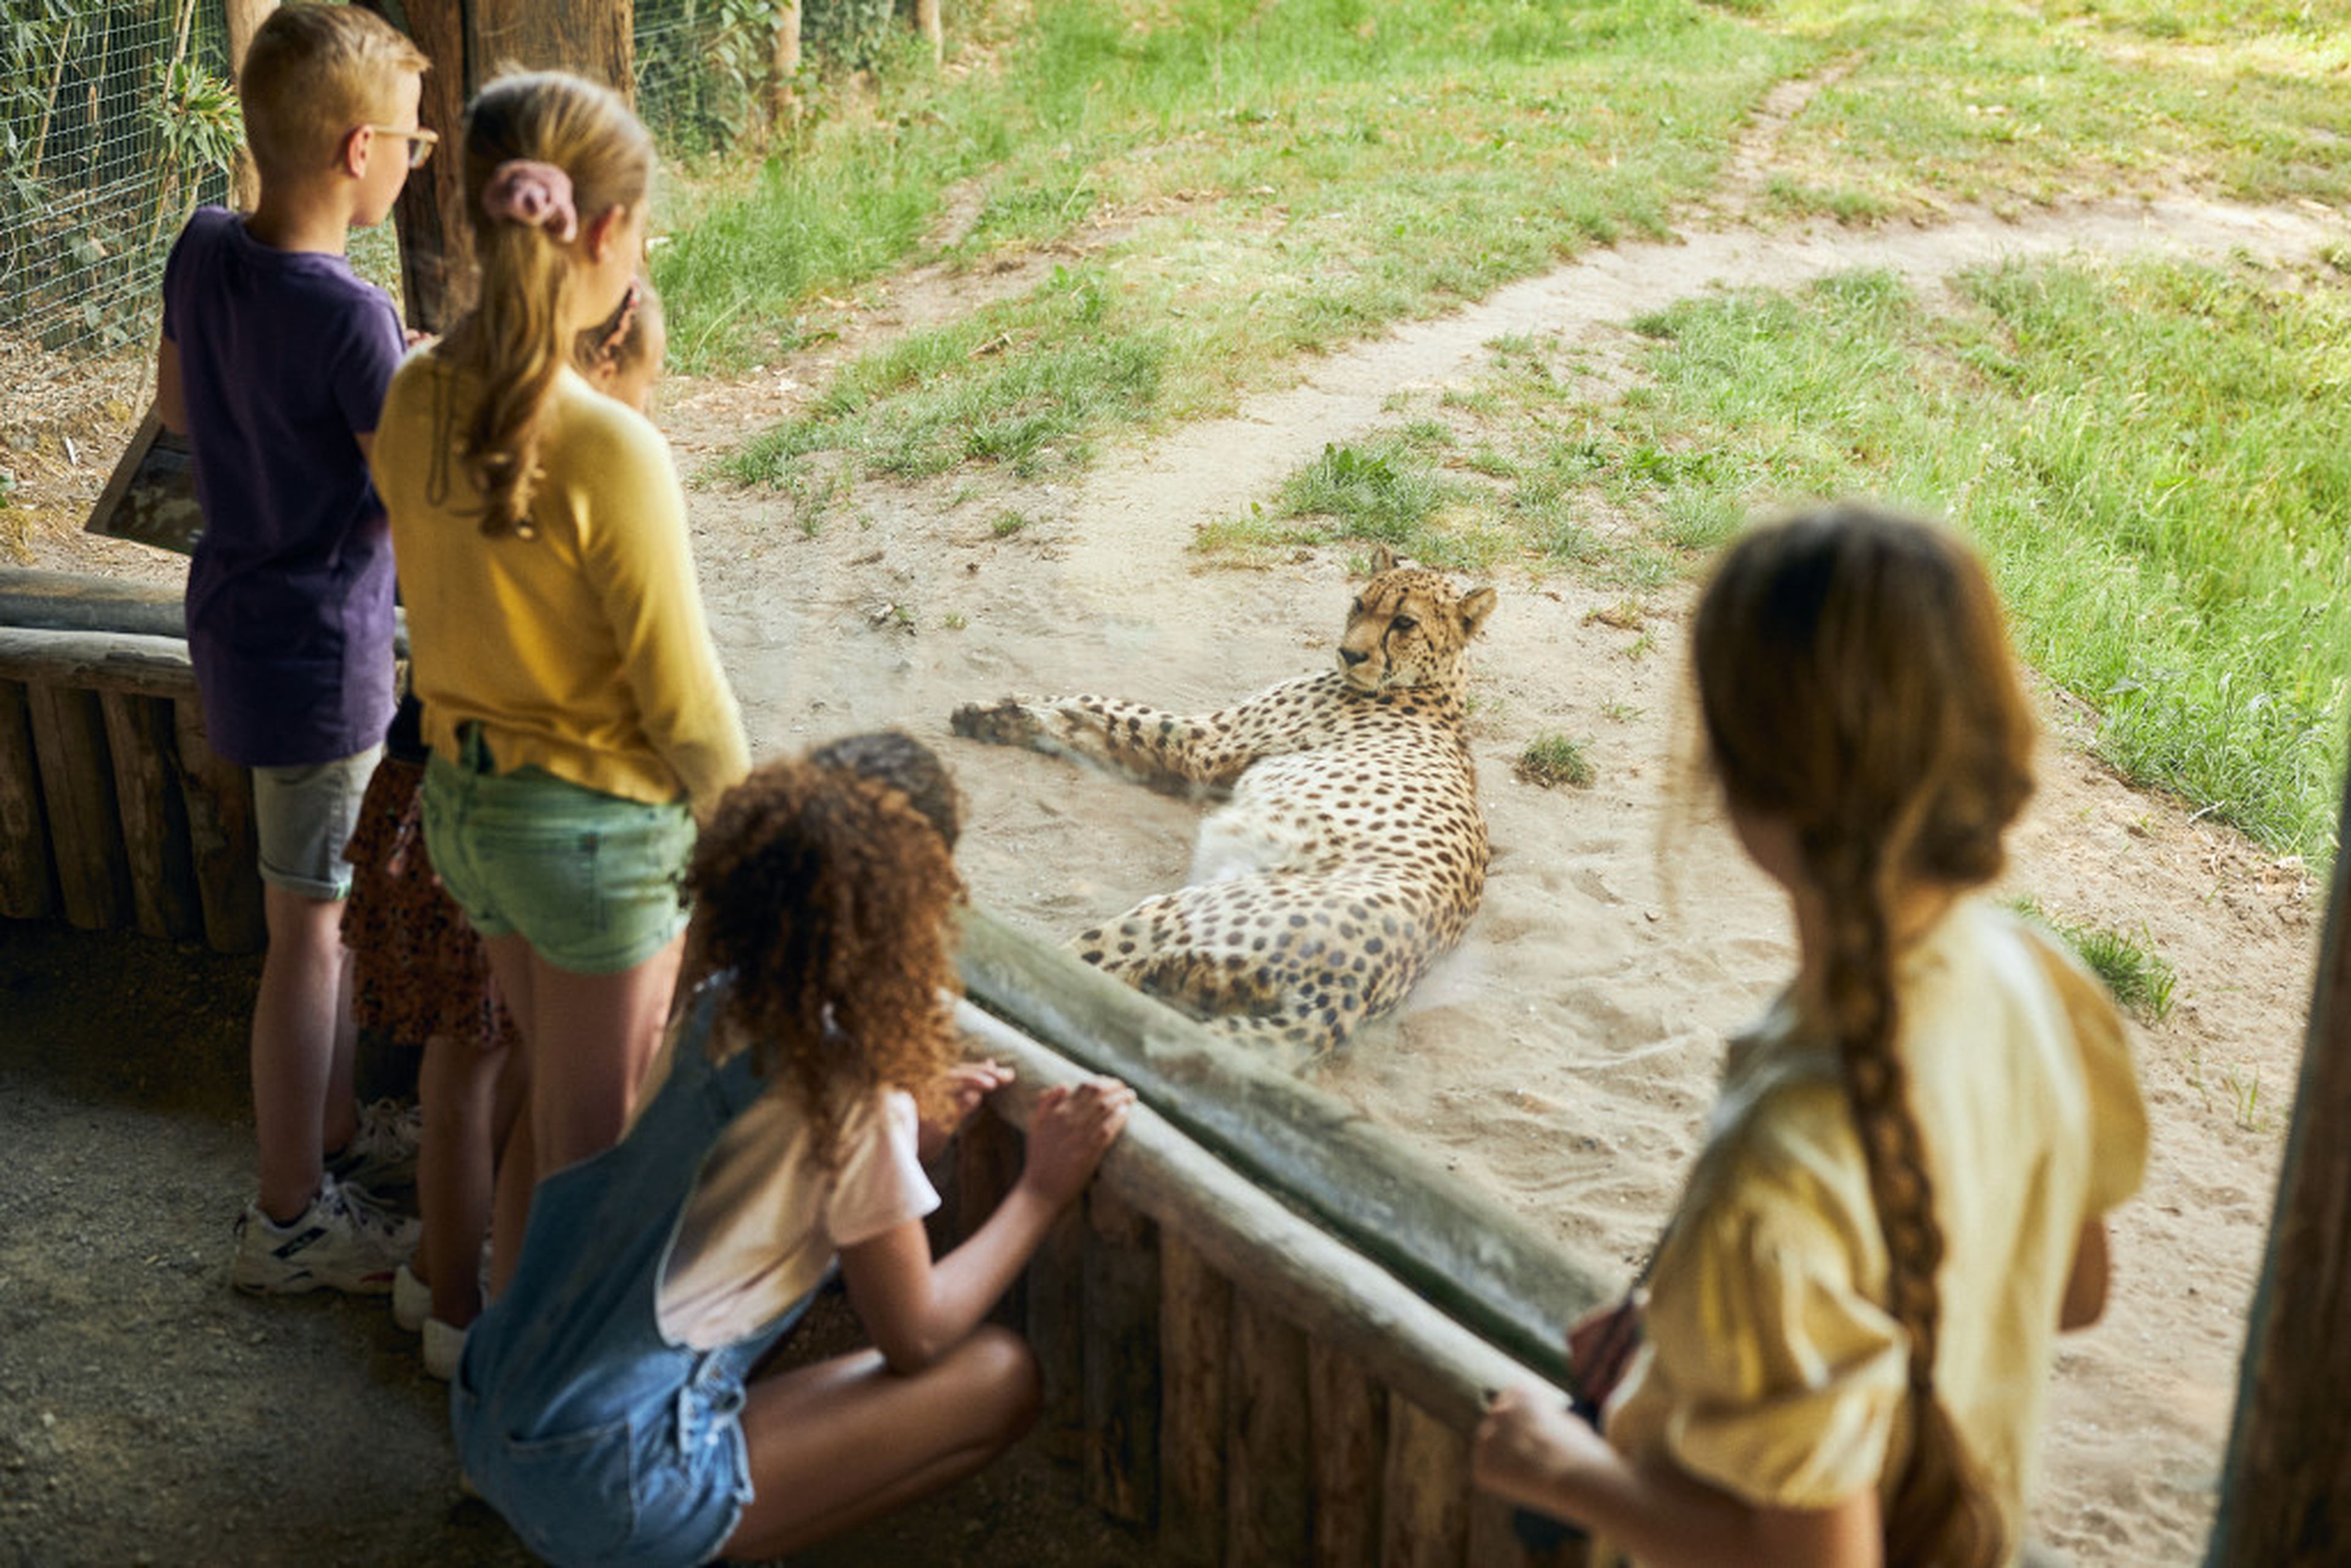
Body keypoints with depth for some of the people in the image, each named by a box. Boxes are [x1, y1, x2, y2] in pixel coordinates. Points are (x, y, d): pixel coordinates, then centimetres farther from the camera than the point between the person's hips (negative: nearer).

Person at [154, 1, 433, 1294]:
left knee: (333, 900, 23)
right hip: (316, 651, -9)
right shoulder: (348, 316, -27)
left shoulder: (204, 249, -3)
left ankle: (332, 1127, 40)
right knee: (311, 932, 4)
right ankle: (290, 1219, 17)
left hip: (236, 615, 9)